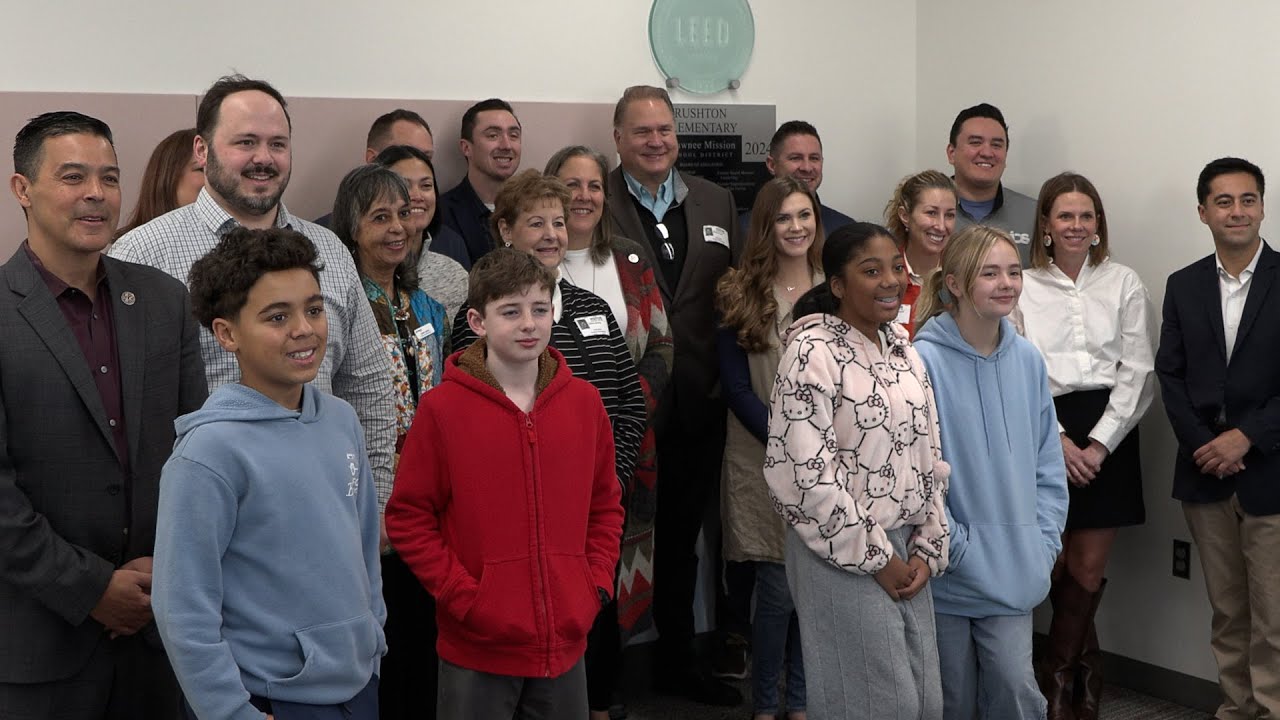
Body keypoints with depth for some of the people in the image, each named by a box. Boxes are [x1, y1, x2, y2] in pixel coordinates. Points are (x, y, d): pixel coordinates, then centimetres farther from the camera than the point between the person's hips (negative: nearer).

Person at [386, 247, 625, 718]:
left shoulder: (584, 402, 3)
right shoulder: (442, 409, -8)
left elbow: (606, 505, 12)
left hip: (565, 642, 4)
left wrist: (597, 585, 2)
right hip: (478, 649, -3)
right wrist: (463, 596, -12)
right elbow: (408, 517, -6)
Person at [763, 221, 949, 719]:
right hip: (844, 557, -7)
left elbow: (930, 453, 15)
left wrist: (927, 548, 5)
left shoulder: (902, 346, 10)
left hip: (907, 552, 7)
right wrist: (876, 558, -13)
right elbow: (805, 474, -19)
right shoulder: (813, 351, -14)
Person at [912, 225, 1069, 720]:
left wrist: (1044, 541, 3)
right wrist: (957, 548, -13)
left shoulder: (1027, 359, 3)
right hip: (948, 575, -3)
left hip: (1013, 575, 4)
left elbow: (1046, 462, 10)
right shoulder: (926, 361, -15)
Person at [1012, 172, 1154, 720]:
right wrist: (1058, 439, -11)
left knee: (1088, 568, 3)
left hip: (1106, 433, 1)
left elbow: (1138, 372, 1)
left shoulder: (1124, 284, 5)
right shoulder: (1021, 286, 2)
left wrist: (1099, 444, -9)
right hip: (1044, 433, -1)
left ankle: (1058, 674, 21)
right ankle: (1084, 662, 25)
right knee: (1051, 565, 1)